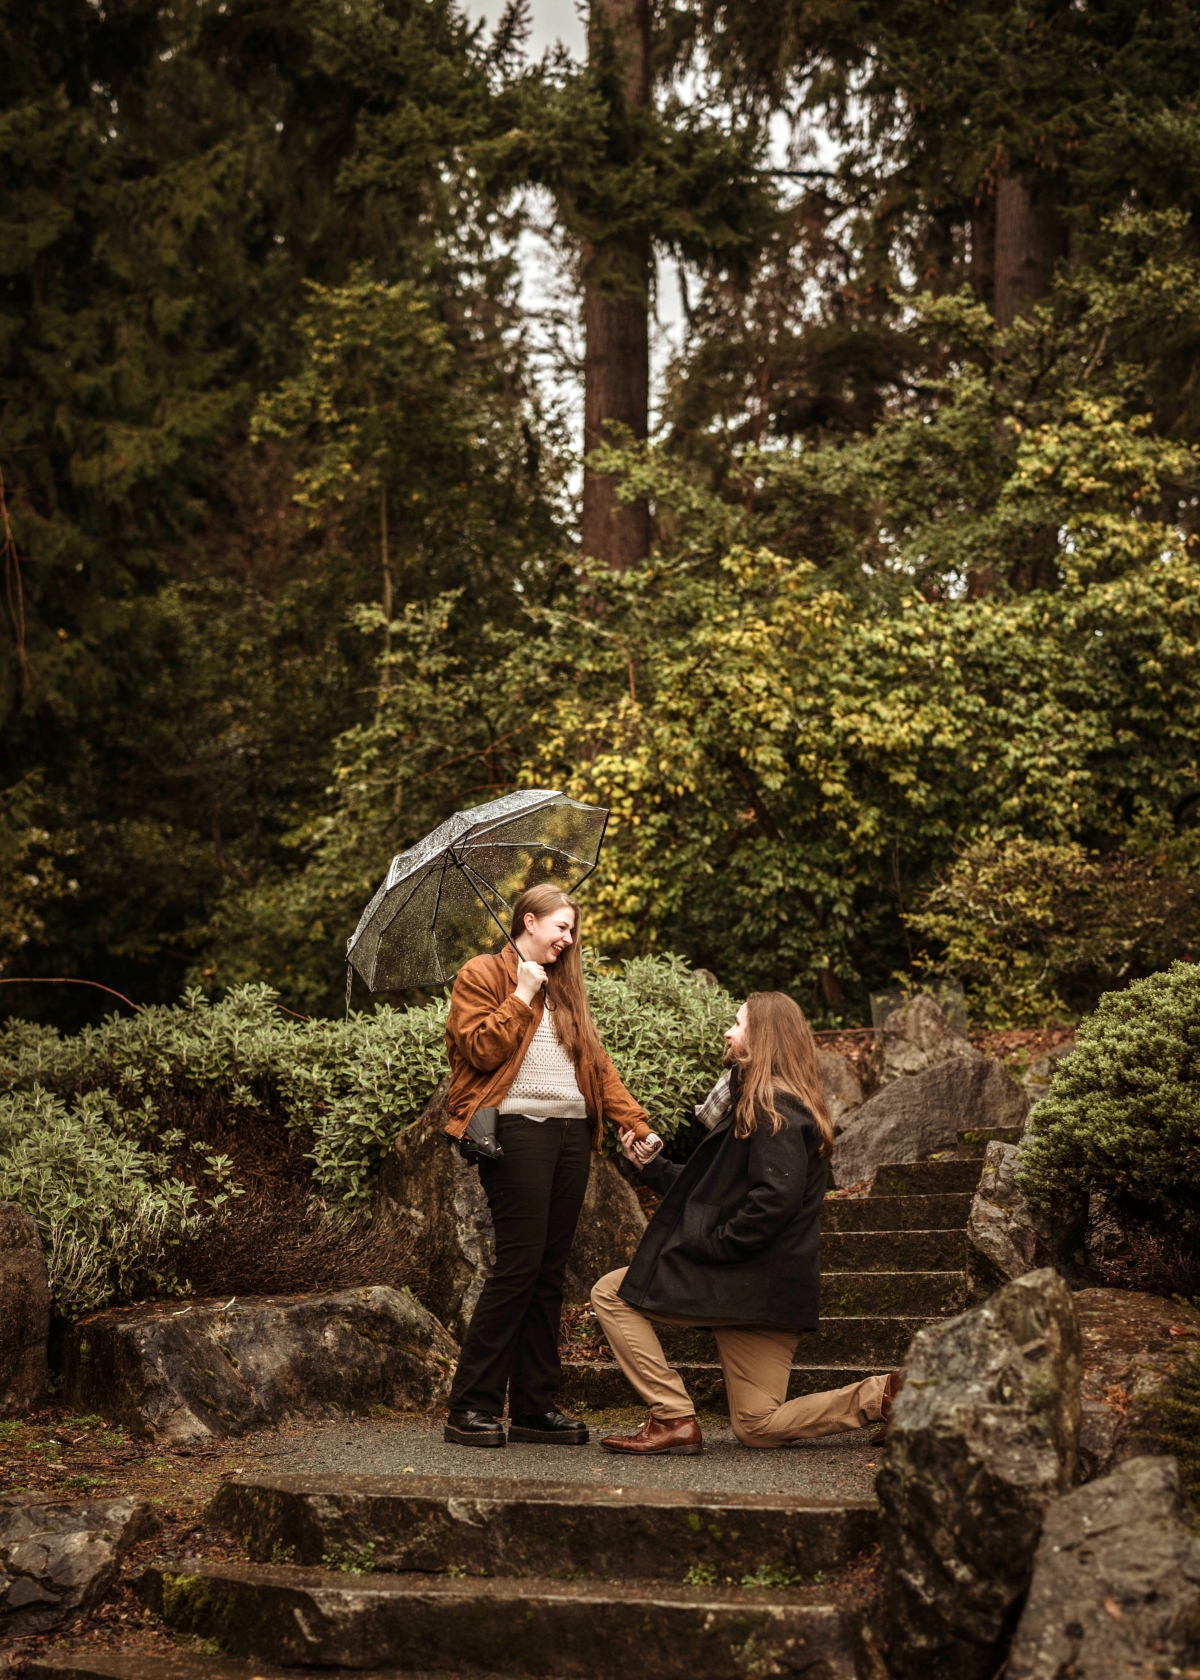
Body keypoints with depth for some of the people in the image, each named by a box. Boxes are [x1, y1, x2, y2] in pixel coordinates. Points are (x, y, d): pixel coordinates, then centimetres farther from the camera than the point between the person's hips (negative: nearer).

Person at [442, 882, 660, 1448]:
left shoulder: (563, 988, 24)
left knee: (550, 1272, 6)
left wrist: (634, 1120, 8)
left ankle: (533, 1406, 10)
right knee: (519, 1266, -11)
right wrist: (522, 996, -6)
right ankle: (470, 1408, -5)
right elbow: (482, 1050, -9)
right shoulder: (481, 975, 5)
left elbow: (596, 1061, 18)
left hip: (572, 1133, 7)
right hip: (517, 1130, -7)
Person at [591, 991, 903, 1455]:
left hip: (754, 1284, -10)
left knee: (612, 1293, -2)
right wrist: (651, 1166, 16)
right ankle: (887, 1396, 3)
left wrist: (711, 1244, -18)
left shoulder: (774, 1106, -12)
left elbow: (776, 1195, -24)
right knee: (758, 1428, 6)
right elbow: (715, 1190, 23)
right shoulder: (749, 1101, 20)